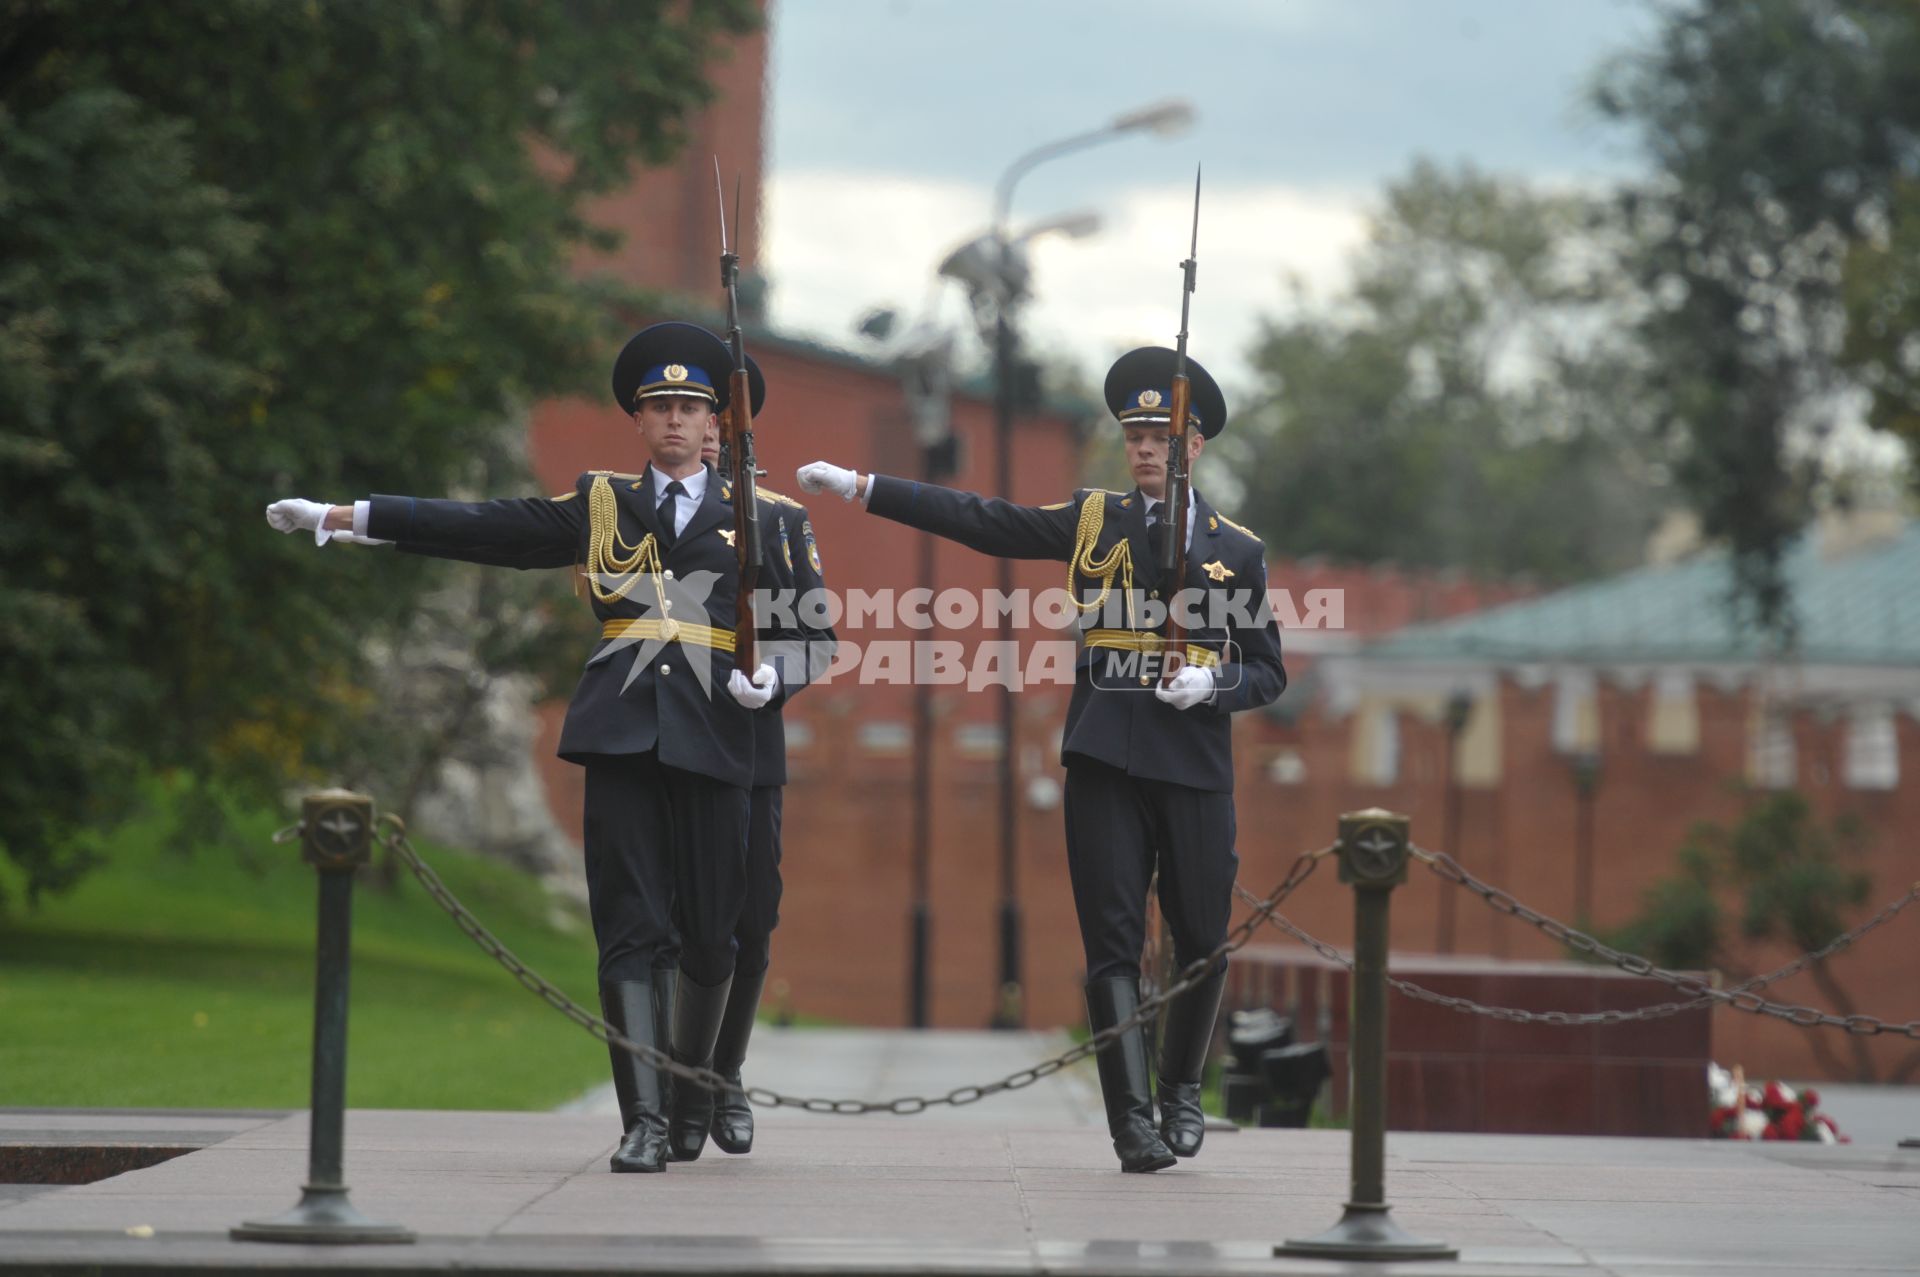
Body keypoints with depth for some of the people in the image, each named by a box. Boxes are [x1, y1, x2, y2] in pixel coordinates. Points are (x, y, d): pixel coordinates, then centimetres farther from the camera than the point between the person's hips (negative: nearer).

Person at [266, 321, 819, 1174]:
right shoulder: (600, 506, 16)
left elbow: (796, 631, 16)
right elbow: (475, 528, 14)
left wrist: (769, 678, -7)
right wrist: (345, 519, 11)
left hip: (712, 741, 0)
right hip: (622, 736, 0)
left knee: (709, 934, 2)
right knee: (630, 928, -9)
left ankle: (693, 1083, 26)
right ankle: (644, 1119, -13)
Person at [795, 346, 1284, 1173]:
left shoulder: (1237, 550, 9)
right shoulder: (1093, 522, 11)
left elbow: (1267, 673, 11)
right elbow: (978, 522, 9)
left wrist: (1213, 683, -11)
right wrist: (859, 487, 5)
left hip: (1195, 767, 0)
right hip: (1104, 764, 0)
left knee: (1201, 941, 5)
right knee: (1113, 943, -7)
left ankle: (1182, 1089, 28)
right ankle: (1133, 1120, -9)